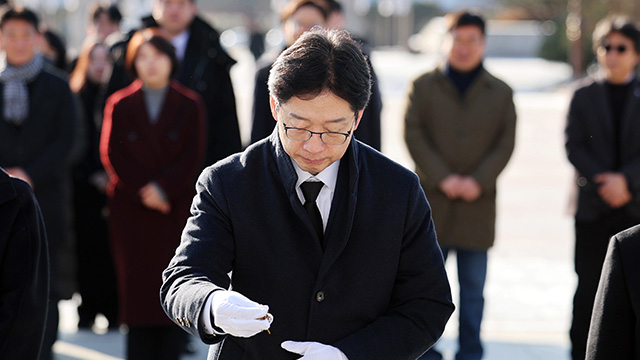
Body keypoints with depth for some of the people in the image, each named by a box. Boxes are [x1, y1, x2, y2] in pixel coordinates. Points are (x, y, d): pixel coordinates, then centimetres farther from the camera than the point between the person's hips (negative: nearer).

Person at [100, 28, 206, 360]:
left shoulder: (190, 105, 5)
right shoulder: (120, 105, 6)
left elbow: (193, 157, -1)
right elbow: (112, 155, 1)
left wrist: (163, 189, -13)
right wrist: (143, 190, -11)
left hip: (177, 209, -1)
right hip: (131, 210, 1)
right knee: (136, 288, -3)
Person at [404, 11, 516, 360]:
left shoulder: (500, 93, 9)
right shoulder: (423, 86, 7)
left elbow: (506, 144, 3)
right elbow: (413, 135, -1)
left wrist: (478, 181, -11)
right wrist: (442, 178, -12)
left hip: (478, 202, 1)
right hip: (432, 200, -1)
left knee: (473, 288, 5)